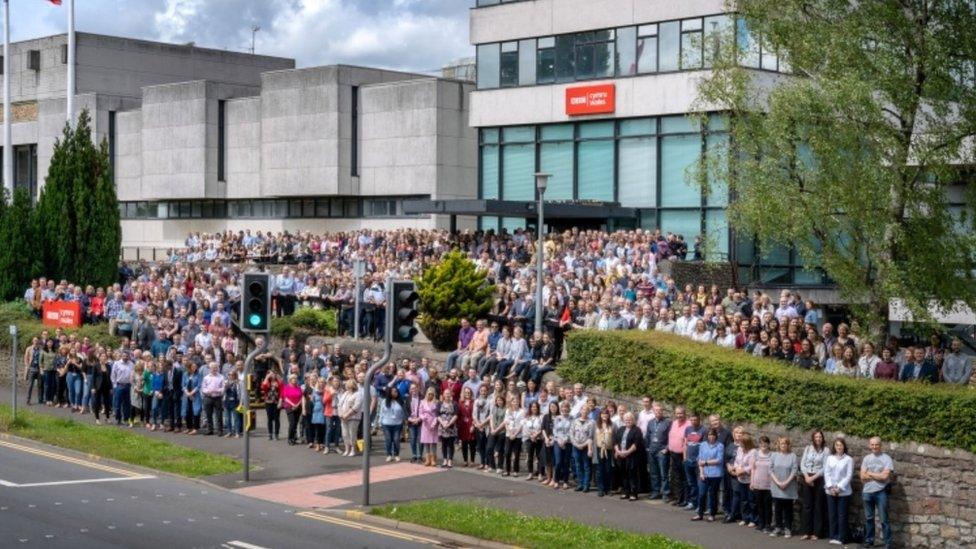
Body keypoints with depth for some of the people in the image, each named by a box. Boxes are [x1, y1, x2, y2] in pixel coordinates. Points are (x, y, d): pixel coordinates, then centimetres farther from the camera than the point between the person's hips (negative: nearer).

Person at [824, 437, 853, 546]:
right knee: (832, 515, 5)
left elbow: (849, 476, -7)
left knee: (842, 515, 0)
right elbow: (826, 473, 3)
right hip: (830, 491, 3)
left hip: (843, 492, -3)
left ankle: (841, 538, 3)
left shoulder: (848, 459, -2)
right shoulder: (829, 458, 7)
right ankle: (833, 536, 11)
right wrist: (830, 487, -10)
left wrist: (839, 488, -13)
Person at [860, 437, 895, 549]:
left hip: (881, 492, -4)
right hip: (867, 492, 4)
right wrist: (878, 476, -8)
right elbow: (862, 476, 0)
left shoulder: (886, 458, -4)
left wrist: (870, 474, -4)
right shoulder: (866, 458, 8)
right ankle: (869, 540, 19)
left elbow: (885, 476, -14)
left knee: (883, 519, -3)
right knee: (868, 518, 11)